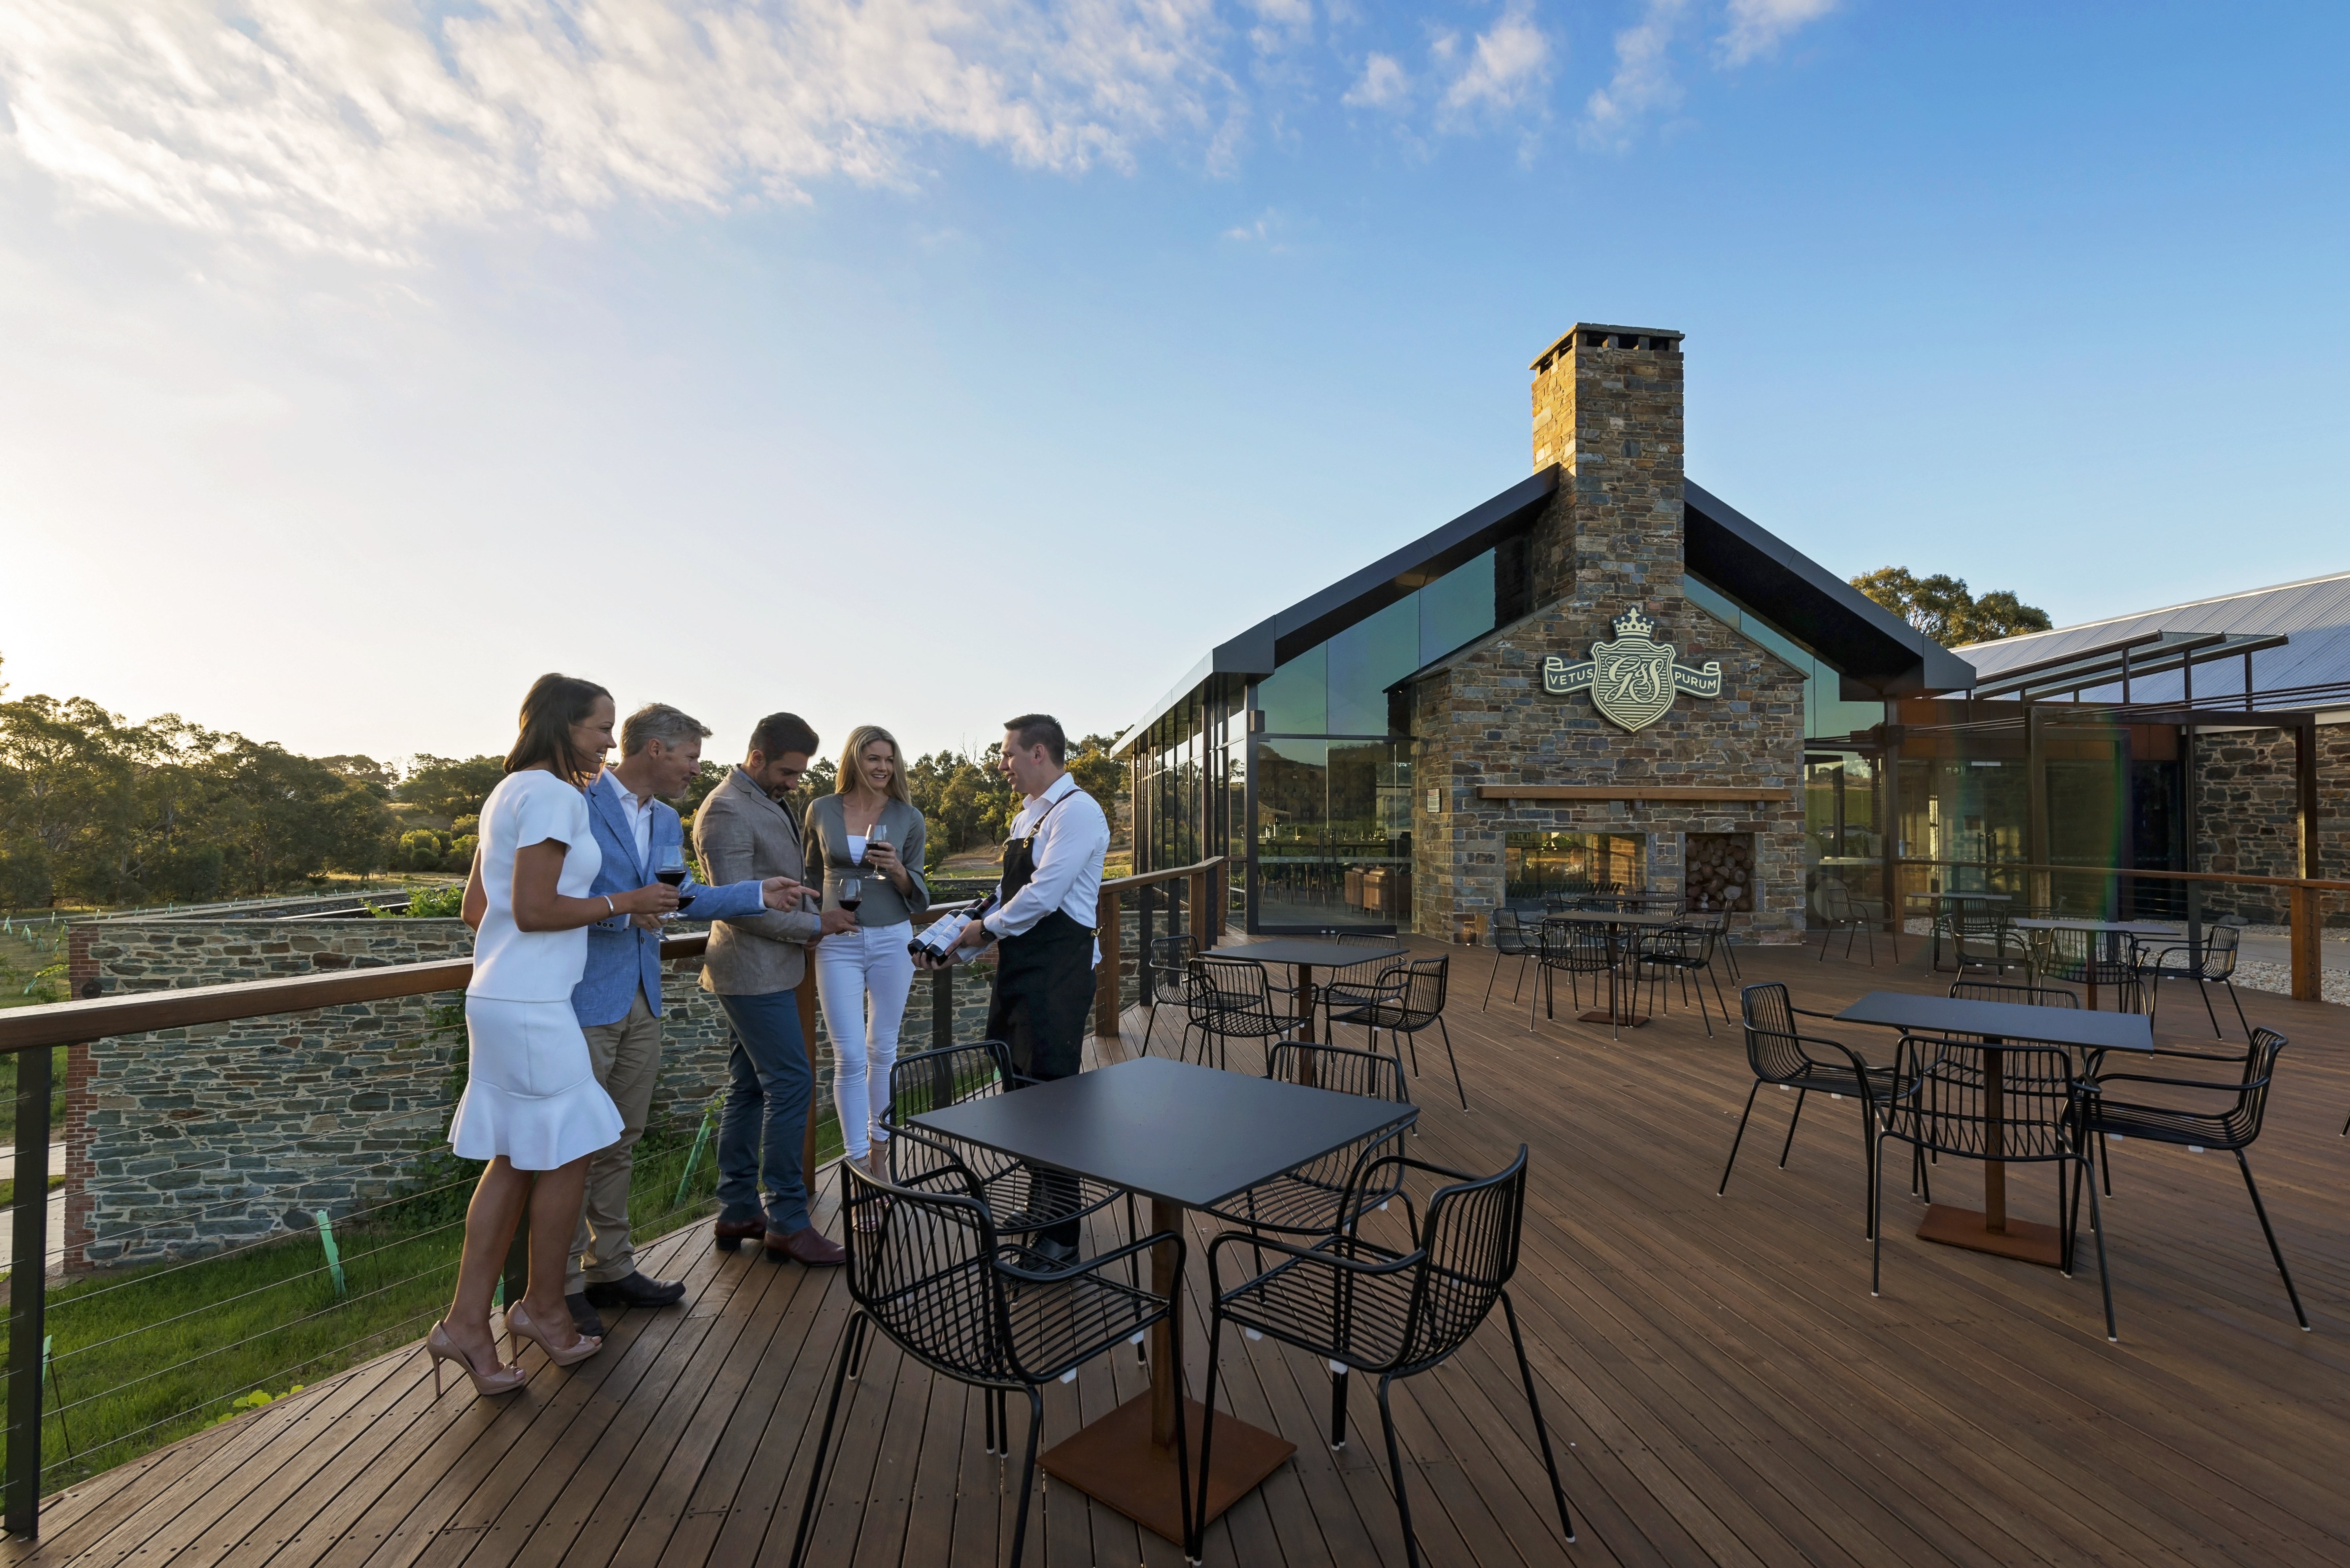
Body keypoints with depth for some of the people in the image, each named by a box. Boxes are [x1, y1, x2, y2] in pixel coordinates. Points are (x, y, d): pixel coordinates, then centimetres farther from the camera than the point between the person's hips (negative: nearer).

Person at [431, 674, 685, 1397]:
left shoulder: (508, 793, 15)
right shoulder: (554, 796, -15)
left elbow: (475, 908, 18)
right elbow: (535, 909, -20)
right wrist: (624, 903, -12)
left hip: (498, 996, 10)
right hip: (533, 1005, -10)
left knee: (514, 1160, 14)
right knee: (567, 1153, 5)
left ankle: (467, 1321, 20)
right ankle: (542, 1307, 21)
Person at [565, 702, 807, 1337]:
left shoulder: (667, 820, 13)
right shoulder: (578, 804, -13)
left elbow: (686, 897, 15)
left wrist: (758, 894, 6)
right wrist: (620, 910, -24)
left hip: (642, 1000, 8)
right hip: (585, 999, -8)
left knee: (620, 1141, 16)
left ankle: (610, 1267, 29)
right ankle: (562, 1285, 17)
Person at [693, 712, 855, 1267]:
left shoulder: (768, 805, 15)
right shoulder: (727, 811, -16)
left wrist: (821, 911, 7)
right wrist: (815, 924, -15)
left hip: (767, 971, 10)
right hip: (754, 972, -10)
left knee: (750, 1088, 14)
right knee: (791, 1084, -7)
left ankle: (738, 1211, 23)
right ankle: (787, 1222, 2)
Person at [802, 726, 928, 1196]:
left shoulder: (908, 817, 0)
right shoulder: (821, 811, 1)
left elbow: (917, 892, 5)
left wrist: (897, 869, -15)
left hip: (892, 939, 1)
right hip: (837, 943, -1)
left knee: (884, 1051, 11)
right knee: (850, 1057, -4)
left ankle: (879, 1152, 27)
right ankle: (859, 1165, 4)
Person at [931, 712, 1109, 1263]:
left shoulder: (1076, 811, -14)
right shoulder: (1026, 817, 17)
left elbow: (1042, 895, -21)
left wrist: (986, 929, -8)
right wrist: (966, 943, 9)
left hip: (1058, 974, -10)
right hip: (1019, 969, 10)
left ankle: (1061, 1237, 7)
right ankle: (1038, 1208, 34)